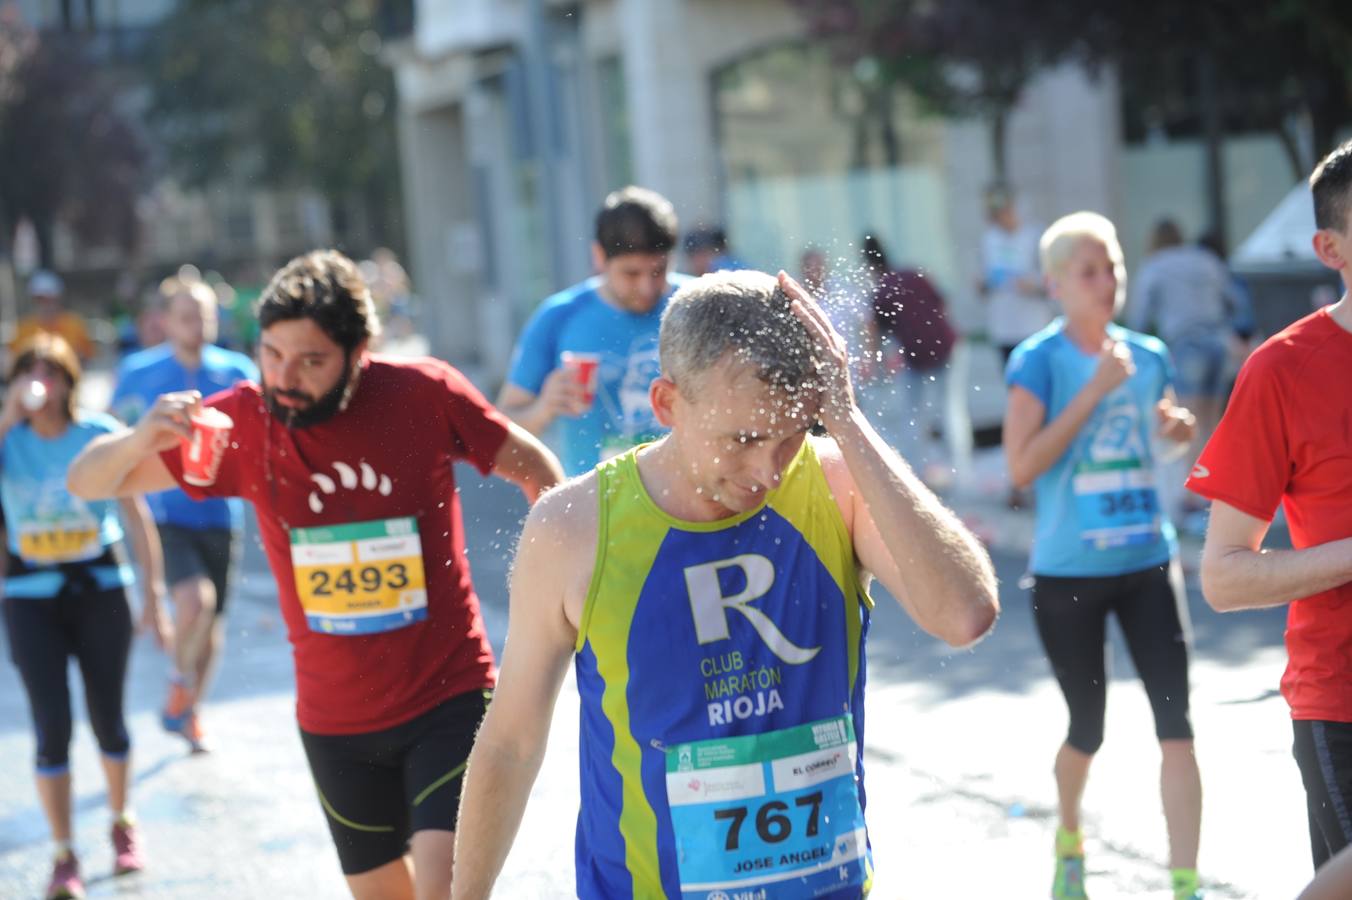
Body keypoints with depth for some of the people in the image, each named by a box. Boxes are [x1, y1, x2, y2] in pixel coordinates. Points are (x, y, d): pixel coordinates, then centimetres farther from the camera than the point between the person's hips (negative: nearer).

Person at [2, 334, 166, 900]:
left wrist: (152, 596, -5)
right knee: (53, 728, -4)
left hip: (99, 589, 0)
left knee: (107, 720, 10)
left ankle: (122, 824, 35)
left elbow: (137, 518, -3)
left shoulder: (101, 436, -6)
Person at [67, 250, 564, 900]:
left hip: (448, 697, -3)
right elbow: (88, 482, -7)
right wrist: (141, 438, -28)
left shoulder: (425, 395, -13)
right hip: (336, 720, 3)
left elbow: (529, 464, 4)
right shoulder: (244, 422, -9)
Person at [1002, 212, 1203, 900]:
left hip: (1149, 562, 3)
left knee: (1175, 720, -7)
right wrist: (1096, 389, -20)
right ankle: (1068, 838, 39)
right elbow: (1021, 465, -19)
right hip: (1067, 572, -3)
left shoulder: (1148, 355, 5)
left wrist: (1182, 429, -1)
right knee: (1087, 727, 10)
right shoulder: (1037, 360, -9)